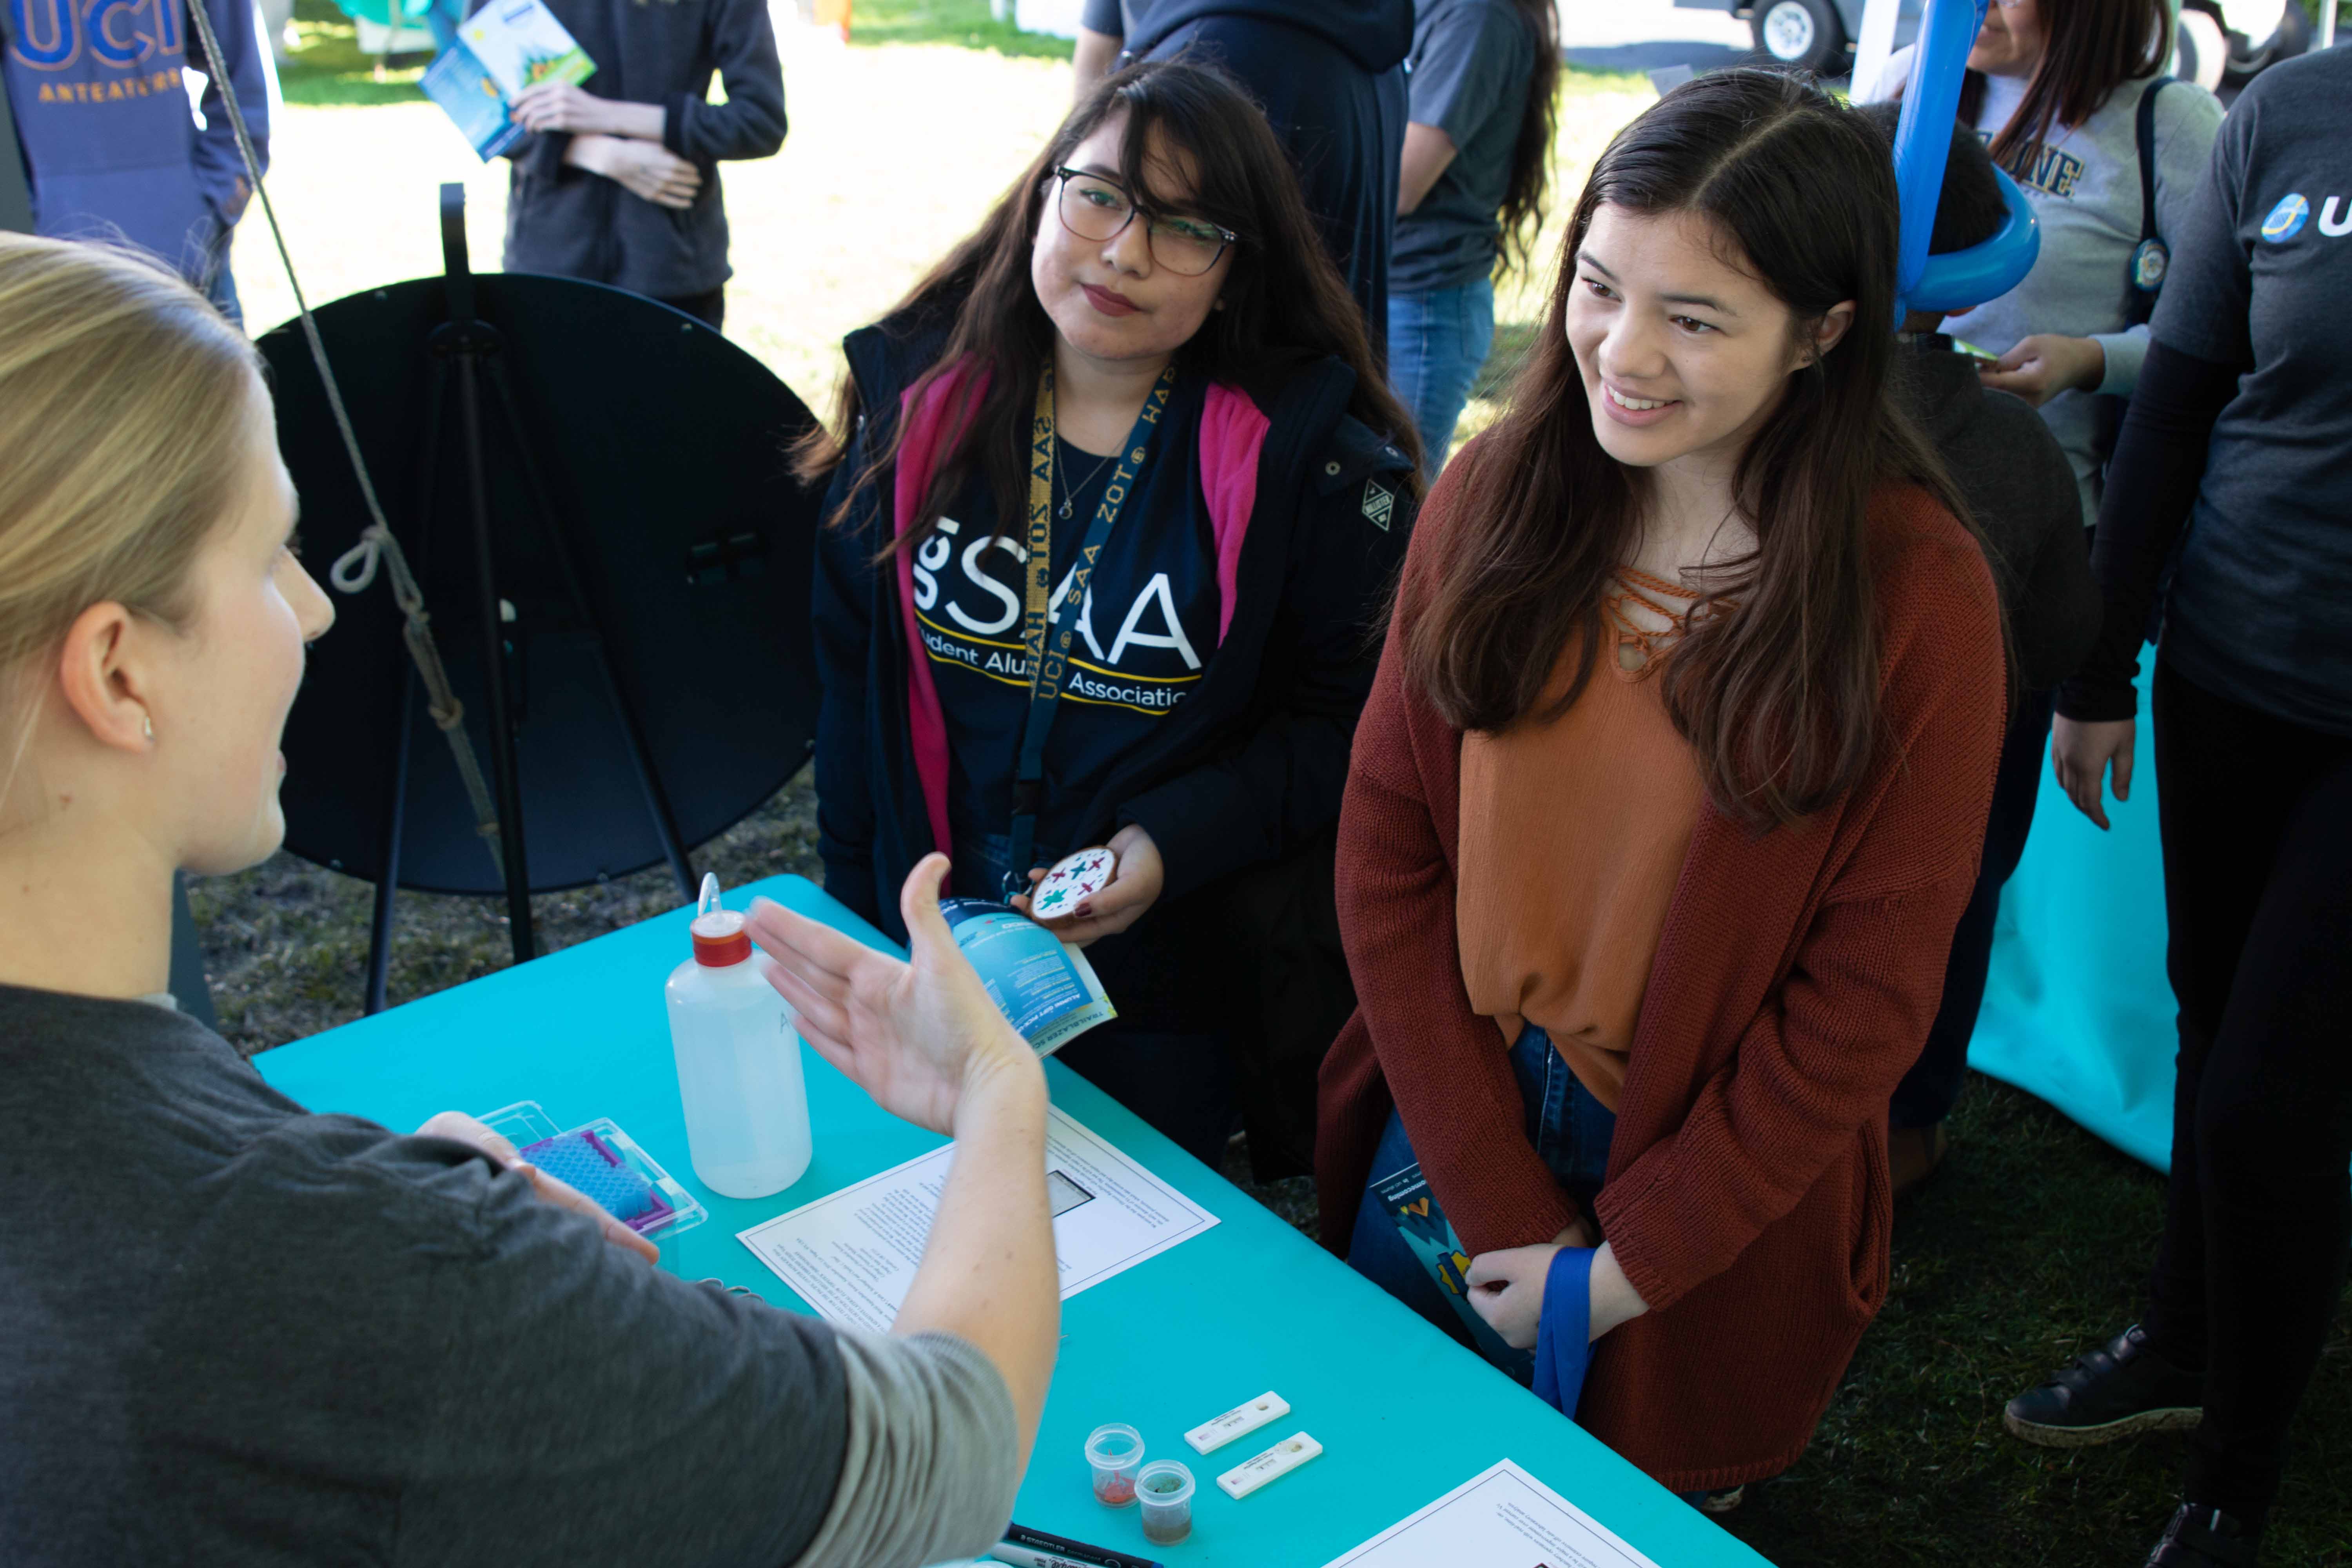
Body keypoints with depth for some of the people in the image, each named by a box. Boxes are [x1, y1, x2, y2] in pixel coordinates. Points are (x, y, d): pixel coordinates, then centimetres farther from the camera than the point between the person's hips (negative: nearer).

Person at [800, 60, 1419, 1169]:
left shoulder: (1315, 456, -11)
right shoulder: (919, 396, -2)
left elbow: (1345, 717, -8)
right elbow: (853, 673, 5)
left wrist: (1179, 841, -22)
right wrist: (851, 918, 5)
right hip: (926, 955, 3)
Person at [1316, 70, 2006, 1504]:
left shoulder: (1921, 601, -18)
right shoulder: (1495, 495, -9)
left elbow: (1866, 998, -14)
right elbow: (1387, 850, -9)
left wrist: (1622, 1267, -13)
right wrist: (1495, 1203, -12)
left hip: (1712, 1196, -3)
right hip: (1449, 1132, 3)